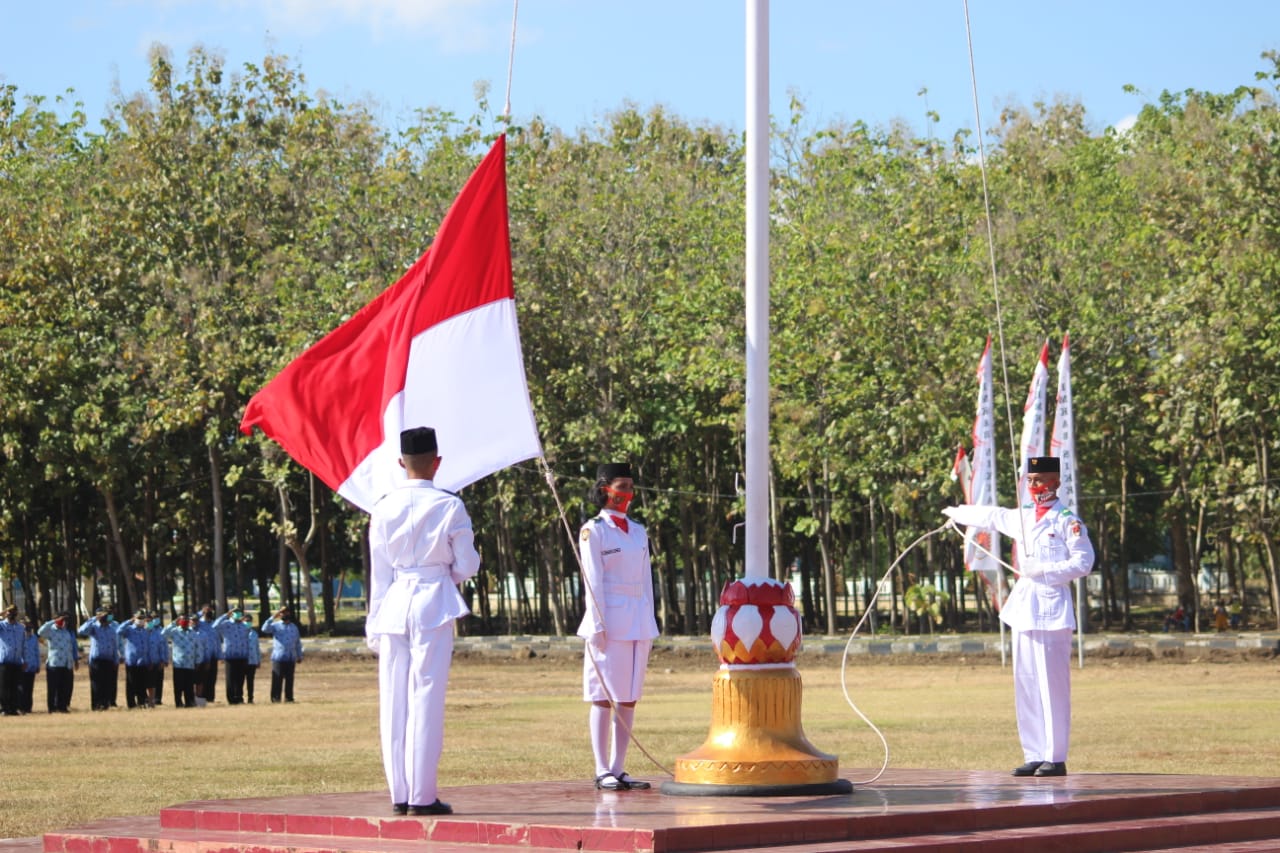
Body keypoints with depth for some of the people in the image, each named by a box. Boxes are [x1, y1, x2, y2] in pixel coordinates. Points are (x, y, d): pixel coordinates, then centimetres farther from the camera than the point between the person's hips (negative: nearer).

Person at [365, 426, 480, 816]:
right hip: (434, 607, -3)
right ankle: (422, 795, -3)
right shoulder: (449, 506, -4)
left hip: (394, 606, 3)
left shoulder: (383, 509, 3)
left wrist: (375, 624, 12)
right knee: (426, 699, -2)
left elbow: (378, 573, 6)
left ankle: (400, 795, 8)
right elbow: (466, 566, -1)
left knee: (393, 701, 6)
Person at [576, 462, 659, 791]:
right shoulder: (593, 531, -3)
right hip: (609, 621, -6)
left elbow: (646, 580, 16)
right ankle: (602, 771, -2)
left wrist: (649, 626, 11)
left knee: (629, 699, 6)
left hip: (638, 623, 6)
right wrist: (598, 626, -15)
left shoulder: (638, 532, 15)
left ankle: (618, 770, 9)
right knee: (604, 697, -4)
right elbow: (593, 581, -9)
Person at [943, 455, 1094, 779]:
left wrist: (1043, 570, -15)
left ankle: (1056, 758, -5)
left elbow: (1083, 562, -9)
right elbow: (991, 516, 34)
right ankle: (1034, 755, 10)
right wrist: (958, 512, 49)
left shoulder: (1067, 521, -4)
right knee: (1025, 686, 6)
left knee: (1052, 685, -7)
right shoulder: (1021, 518, 16)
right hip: (1023, 607, 7)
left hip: (1052, 609, -7)